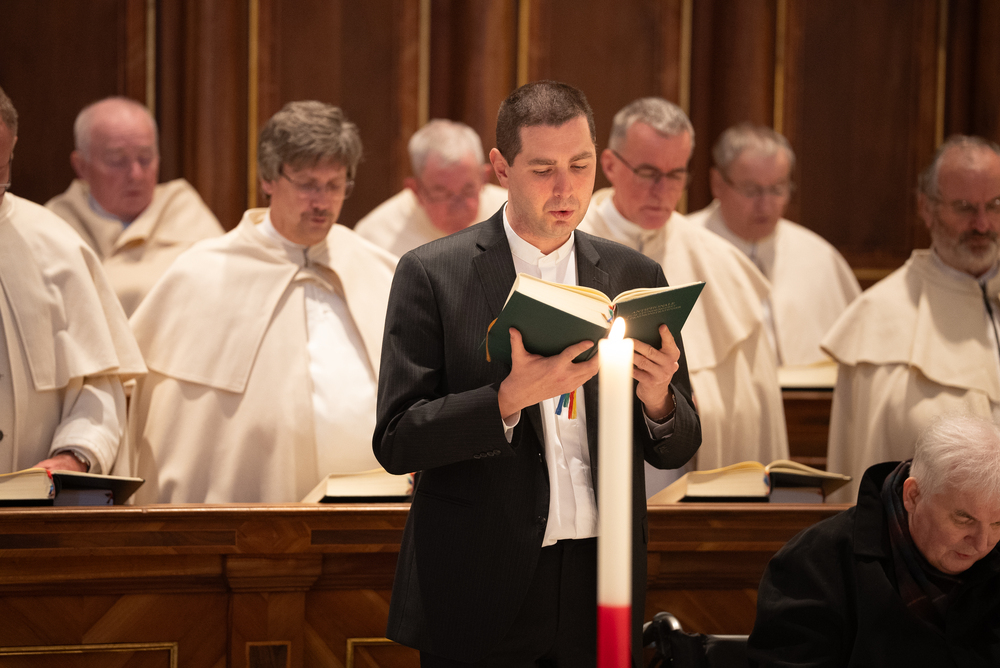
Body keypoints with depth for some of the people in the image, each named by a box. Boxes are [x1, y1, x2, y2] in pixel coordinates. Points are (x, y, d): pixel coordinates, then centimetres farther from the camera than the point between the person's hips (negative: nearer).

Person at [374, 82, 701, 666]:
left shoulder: (637, 278, 7)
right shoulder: (431, 274, -3)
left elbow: (678, 450, 10)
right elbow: (395, 442, -9)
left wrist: (657, 398, -12)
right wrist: (509, 398, -22)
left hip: (600, 589, 3)